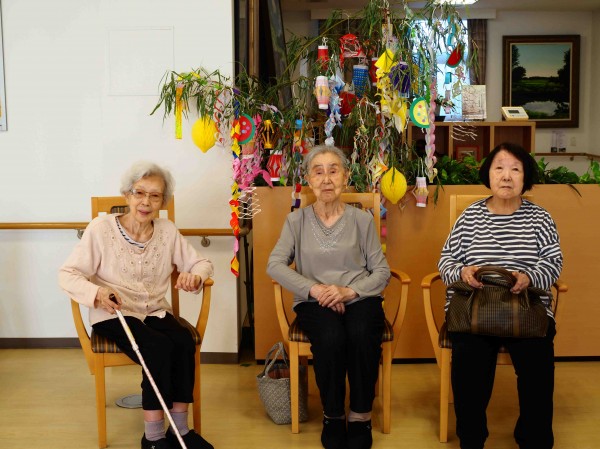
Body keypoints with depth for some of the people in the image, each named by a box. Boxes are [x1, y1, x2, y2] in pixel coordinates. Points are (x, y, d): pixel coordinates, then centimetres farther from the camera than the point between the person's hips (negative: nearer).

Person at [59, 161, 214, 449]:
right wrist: (96, 292, -32)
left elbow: (201, 263, 7)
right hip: (113, 314, -4)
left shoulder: (167, 231, 3)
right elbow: (68, 274, -11)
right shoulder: (101, 228, -10)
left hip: (155, 312, 4)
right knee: (160, 348, -30)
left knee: (184, 343, -26)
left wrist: (195, 275, -18)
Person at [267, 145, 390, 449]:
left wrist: (349, 291, -15)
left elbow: (381, 271, 3)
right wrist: (315, 289, -16)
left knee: (362, 336, -33)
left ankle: (360, 418, -11)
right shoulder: (297, 220, 7)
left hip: (360, 299, 0)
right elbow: (275, 265, -3)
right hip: (315, 302, 0)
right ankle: (333, 418, -9)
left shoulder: (362, 219, 7)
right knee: (331, 338, -33)